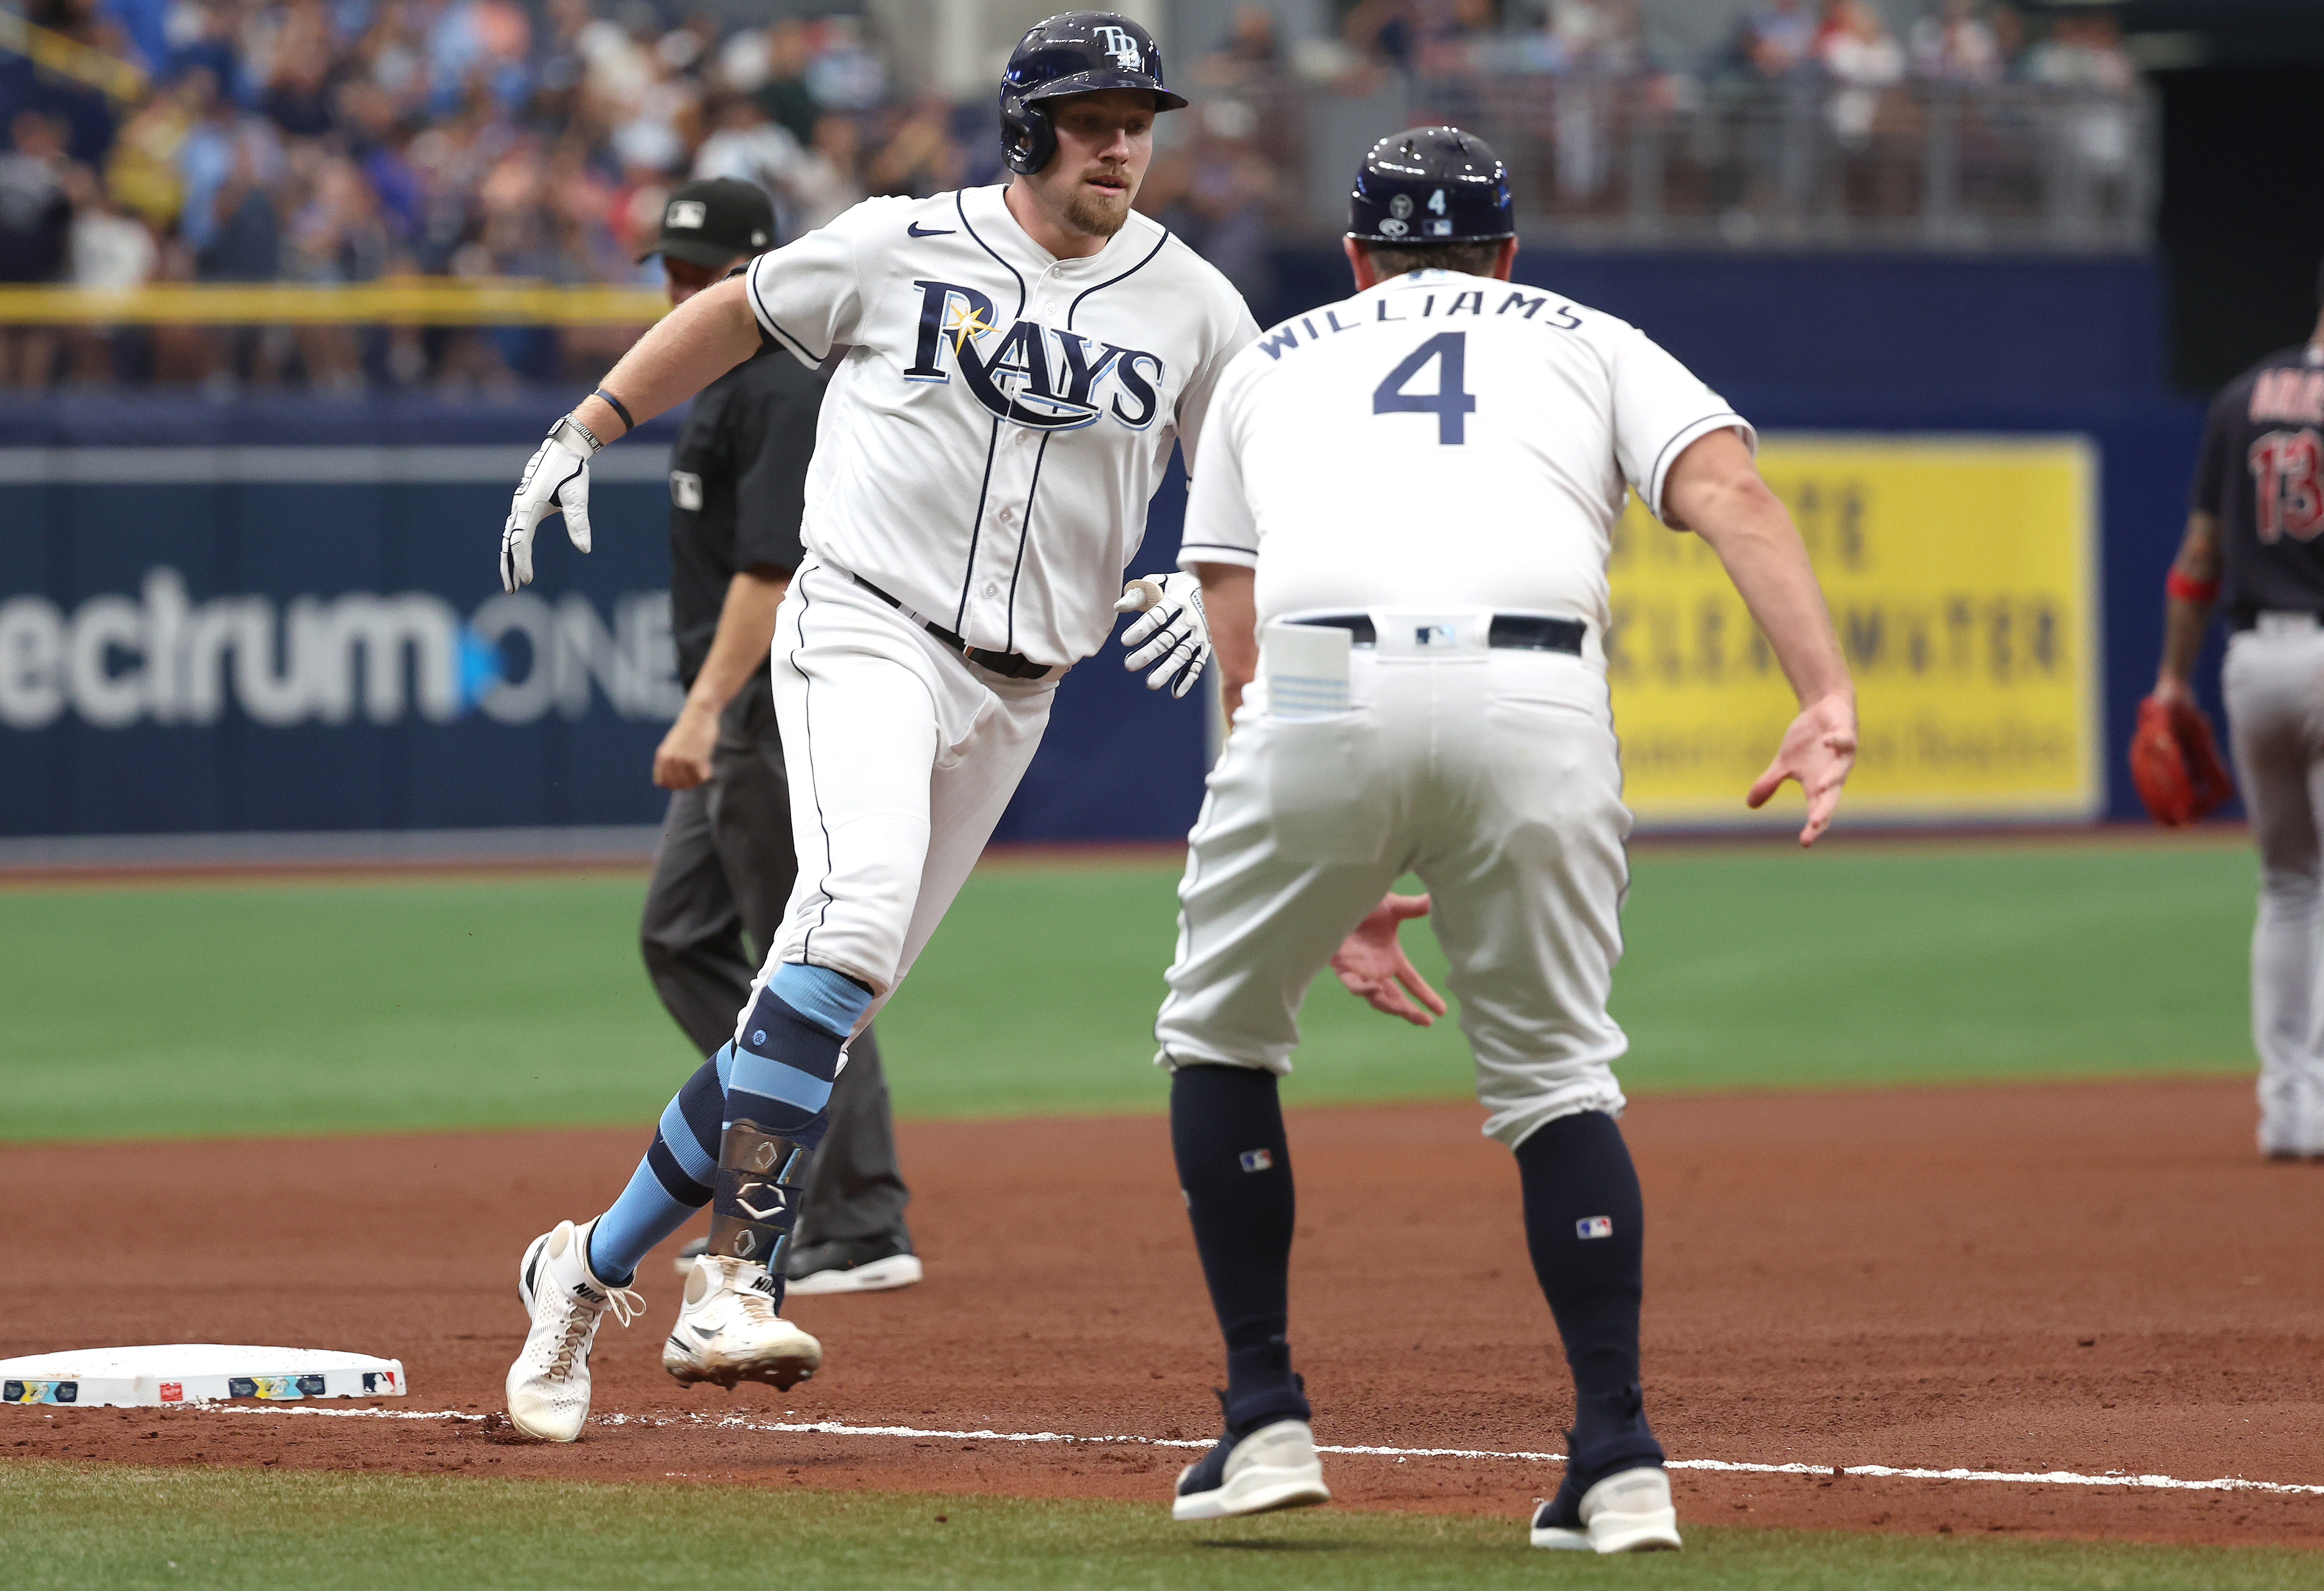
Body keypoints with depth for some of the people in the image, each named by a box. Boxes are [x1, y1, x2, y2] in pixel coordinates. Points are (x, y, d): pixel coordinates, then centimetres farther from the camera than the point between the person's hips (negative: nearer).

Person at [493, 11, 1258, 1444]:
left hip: (1014, 695, 4)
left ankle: (597, 1266, 15)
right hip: (867, 627, -4)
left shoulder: (1194, 308, 6)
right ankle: (738, 1281, -33)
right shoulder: (901, 245, 1)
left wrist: (1212, 589, -9)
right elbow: (737, 314, 16)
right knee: (857, 911, -29)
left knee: (829, 998, 3)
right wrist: (581, 436, 11)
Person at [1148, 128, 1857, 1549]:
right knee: (1557, 1073, 15)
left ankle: (1268, 1421, 18)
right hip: (1539, 699, 0)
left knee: (1223, 1037, 22)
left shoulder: (1270, 365, 32)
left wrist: (1327, 884, 32)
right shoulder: (1591, 346, 28)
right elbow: (1731, 491, 6)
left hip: (1326, 688, 0)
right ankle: (1619, 1458, 4)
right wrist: (1830, 699, -5)